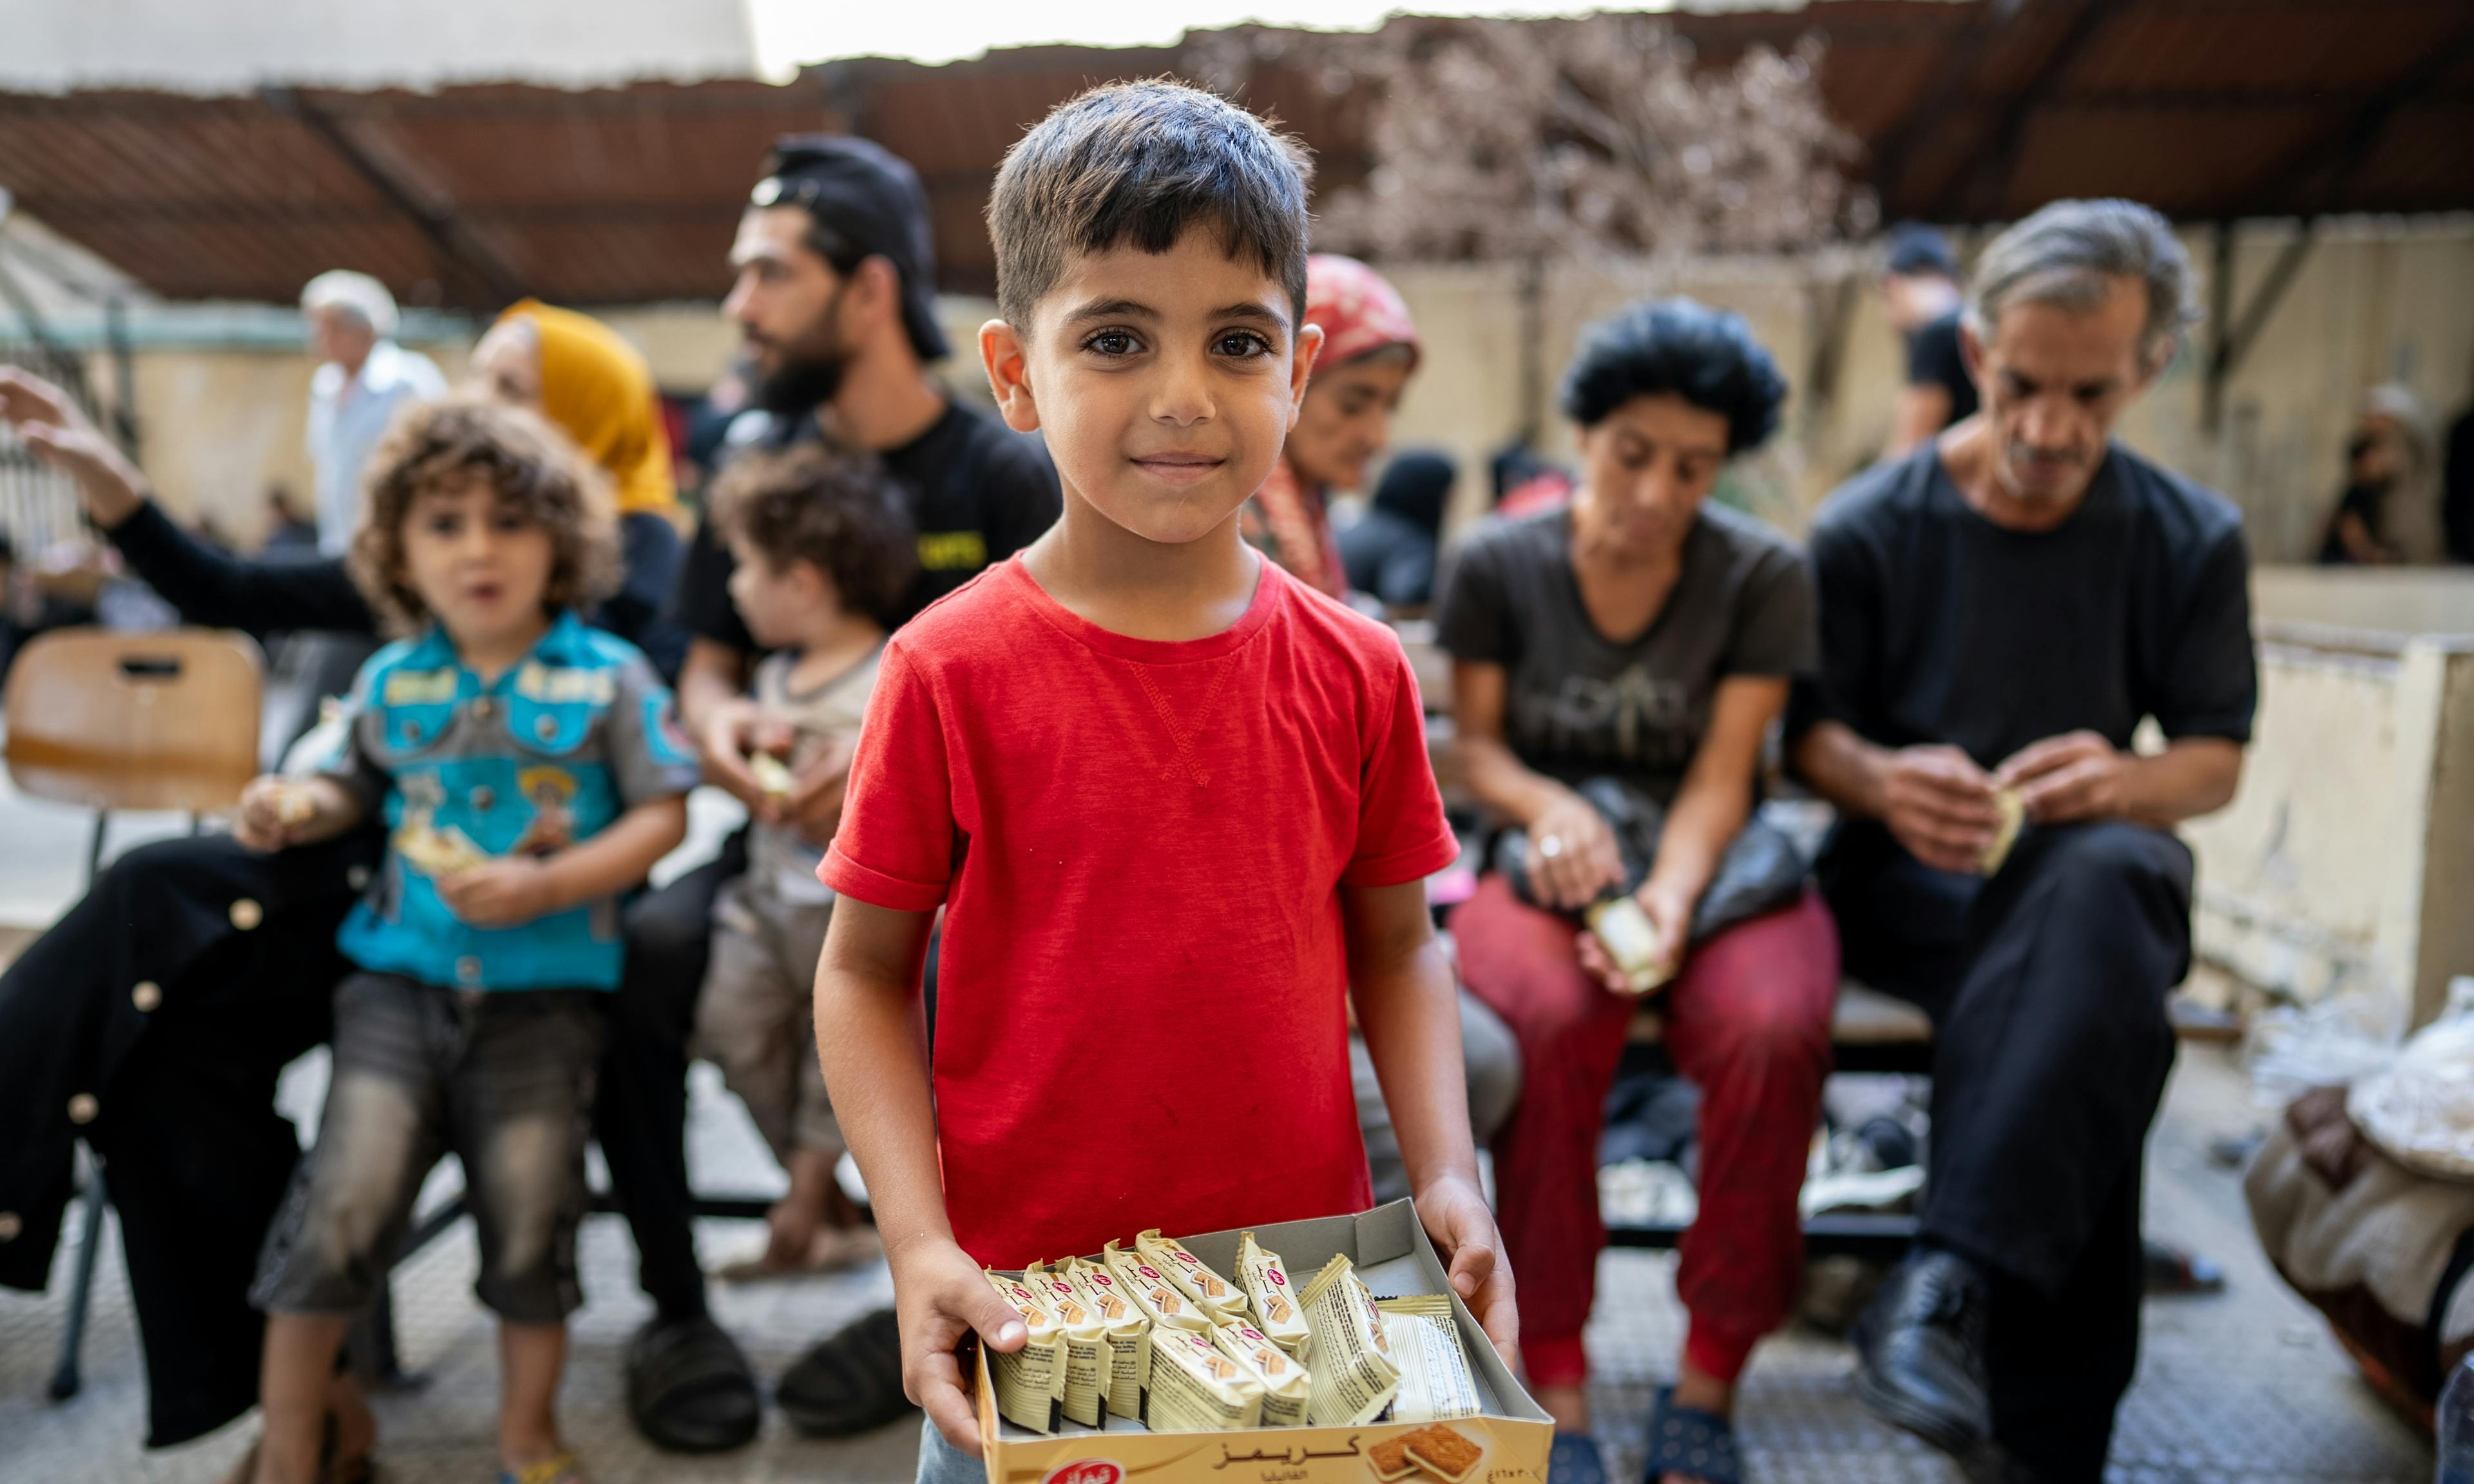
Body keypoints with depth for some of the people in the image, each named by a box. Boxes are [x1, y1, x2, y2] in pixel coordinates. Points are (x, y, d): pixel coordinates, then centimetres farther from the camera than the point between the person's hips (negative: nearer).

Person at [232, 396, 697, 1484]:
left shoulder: (608, 678, -2)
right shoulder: (390, 683, 8)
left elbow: (663, 816, -6)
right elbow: (350, 785, 22)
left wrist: (547, 887, -18)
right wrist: (294, 805, -2)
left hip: (544, 987, -2)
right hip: (402, 975, 2)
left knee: (529, 1208, 3)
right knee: (349, 1196, -7)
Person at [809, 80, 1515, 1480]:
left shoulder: (1356, 671, -4)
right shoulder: (953, 671, -12)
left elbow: (1395, 949, 5)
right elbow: (866, 970, -6)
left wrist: (1449, 1176, -8)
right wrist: (921, 1246, -15)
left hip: (1307, 1288, 3)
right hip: (1027, 1307, -2)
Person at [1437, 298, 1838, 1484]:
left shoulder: (1765, 575, 0)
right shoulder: (1497, 565, 1)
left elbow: (1721, 775, -6)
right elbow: (1475, 743, 4)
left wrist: (1669, 897, -24)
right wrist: (1546, 805, -18)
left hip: (1711, 863, 1)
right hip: (1541, 860, 0)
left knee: (1773, 1030, -33)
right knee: (1552, 1020, -35)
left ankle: (1710, 1378, -13)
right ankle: (1555, 1387, -21)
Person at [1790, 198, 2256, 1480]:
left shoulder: (2191, 541, 6)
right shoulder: (1870, 530, 0)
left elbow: (2216, 760, 9)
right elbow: (1807, 734, 6)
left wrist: (2126, 781, -17)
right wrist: (1881, 780, -20)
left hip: (2091, 869, 1)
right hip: (1904, 879, -1)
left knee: (2106, 874, -39)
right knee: (2097, 1015, -35)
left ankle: (1953, 1280, -42)